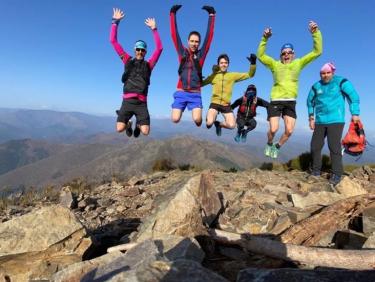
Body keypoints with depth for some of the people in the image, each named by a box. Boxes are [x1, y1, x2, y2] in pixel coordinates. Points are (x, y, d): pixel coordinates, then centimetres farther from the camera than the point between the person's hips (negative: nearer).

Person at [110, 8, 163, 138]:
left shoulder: (148, 64, 10)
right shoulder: (128, 61, 12)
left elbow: (159, 48, 0)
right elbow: (113, 41, 10)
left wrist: (154, 29, -4)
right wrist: (115, 21, 4)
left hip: (141, 103, 0)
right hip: (127, 101, 0)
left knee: (145, 131, -10)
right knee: (119, 129, -13)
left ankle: (138, 124, 28)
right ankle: (128, 124, 25)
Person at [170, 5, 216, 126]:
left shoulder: (201, 54, 6)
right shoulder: (182, 52, 7)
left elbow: (209, 35, 4)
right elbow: (174, 34, 6)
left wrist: (211, 15, 3)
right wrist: (173, 13, 4)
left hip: (195, 94, 0)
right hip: (181, 93, 1)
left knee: (197, 120, -17)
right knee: (175, 119, -12)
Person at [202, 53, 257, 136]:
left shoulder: (233, 75, 8)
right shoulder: (213, 76, 6)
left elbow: (249, 75, 9)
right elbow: (201, 83, 12)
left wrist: (253, 63, -5)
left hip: (226, 105, 2)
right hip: (215, 103, -1)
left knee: (232, 125, -15)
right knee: (209, 123, -24)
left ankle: (218, 124, 18)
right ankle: (209, 120, 16)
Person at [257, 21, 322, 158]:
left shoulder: (298, 63, 8)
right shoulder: (275, 64, 5)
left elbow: (317, 51, 3)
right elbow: (260, 55, -5)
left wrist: (315, 32, -9)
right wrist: (265, 38, -17)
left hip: (290, 102, 2)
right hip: (276, 101, -2)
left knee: (289, 131, -1)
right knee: (273, 129, -7)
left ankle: (277, 147, 25)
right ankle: (269, 144, 25)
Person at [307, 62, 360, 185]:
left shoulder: (341, 81, -4)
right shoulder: (316, 86, 6)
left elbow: (353, 96, -7)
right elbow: (310, 101, 19)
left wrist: (355, 114, -15)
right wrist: (311, 117, 13)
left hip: (336, 121, -4)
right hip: (320, 121, 5)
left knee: (334, 147, -9)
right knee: (315, 146, 4)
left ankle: (337, 174, -1)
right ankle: (316, 170, 18)